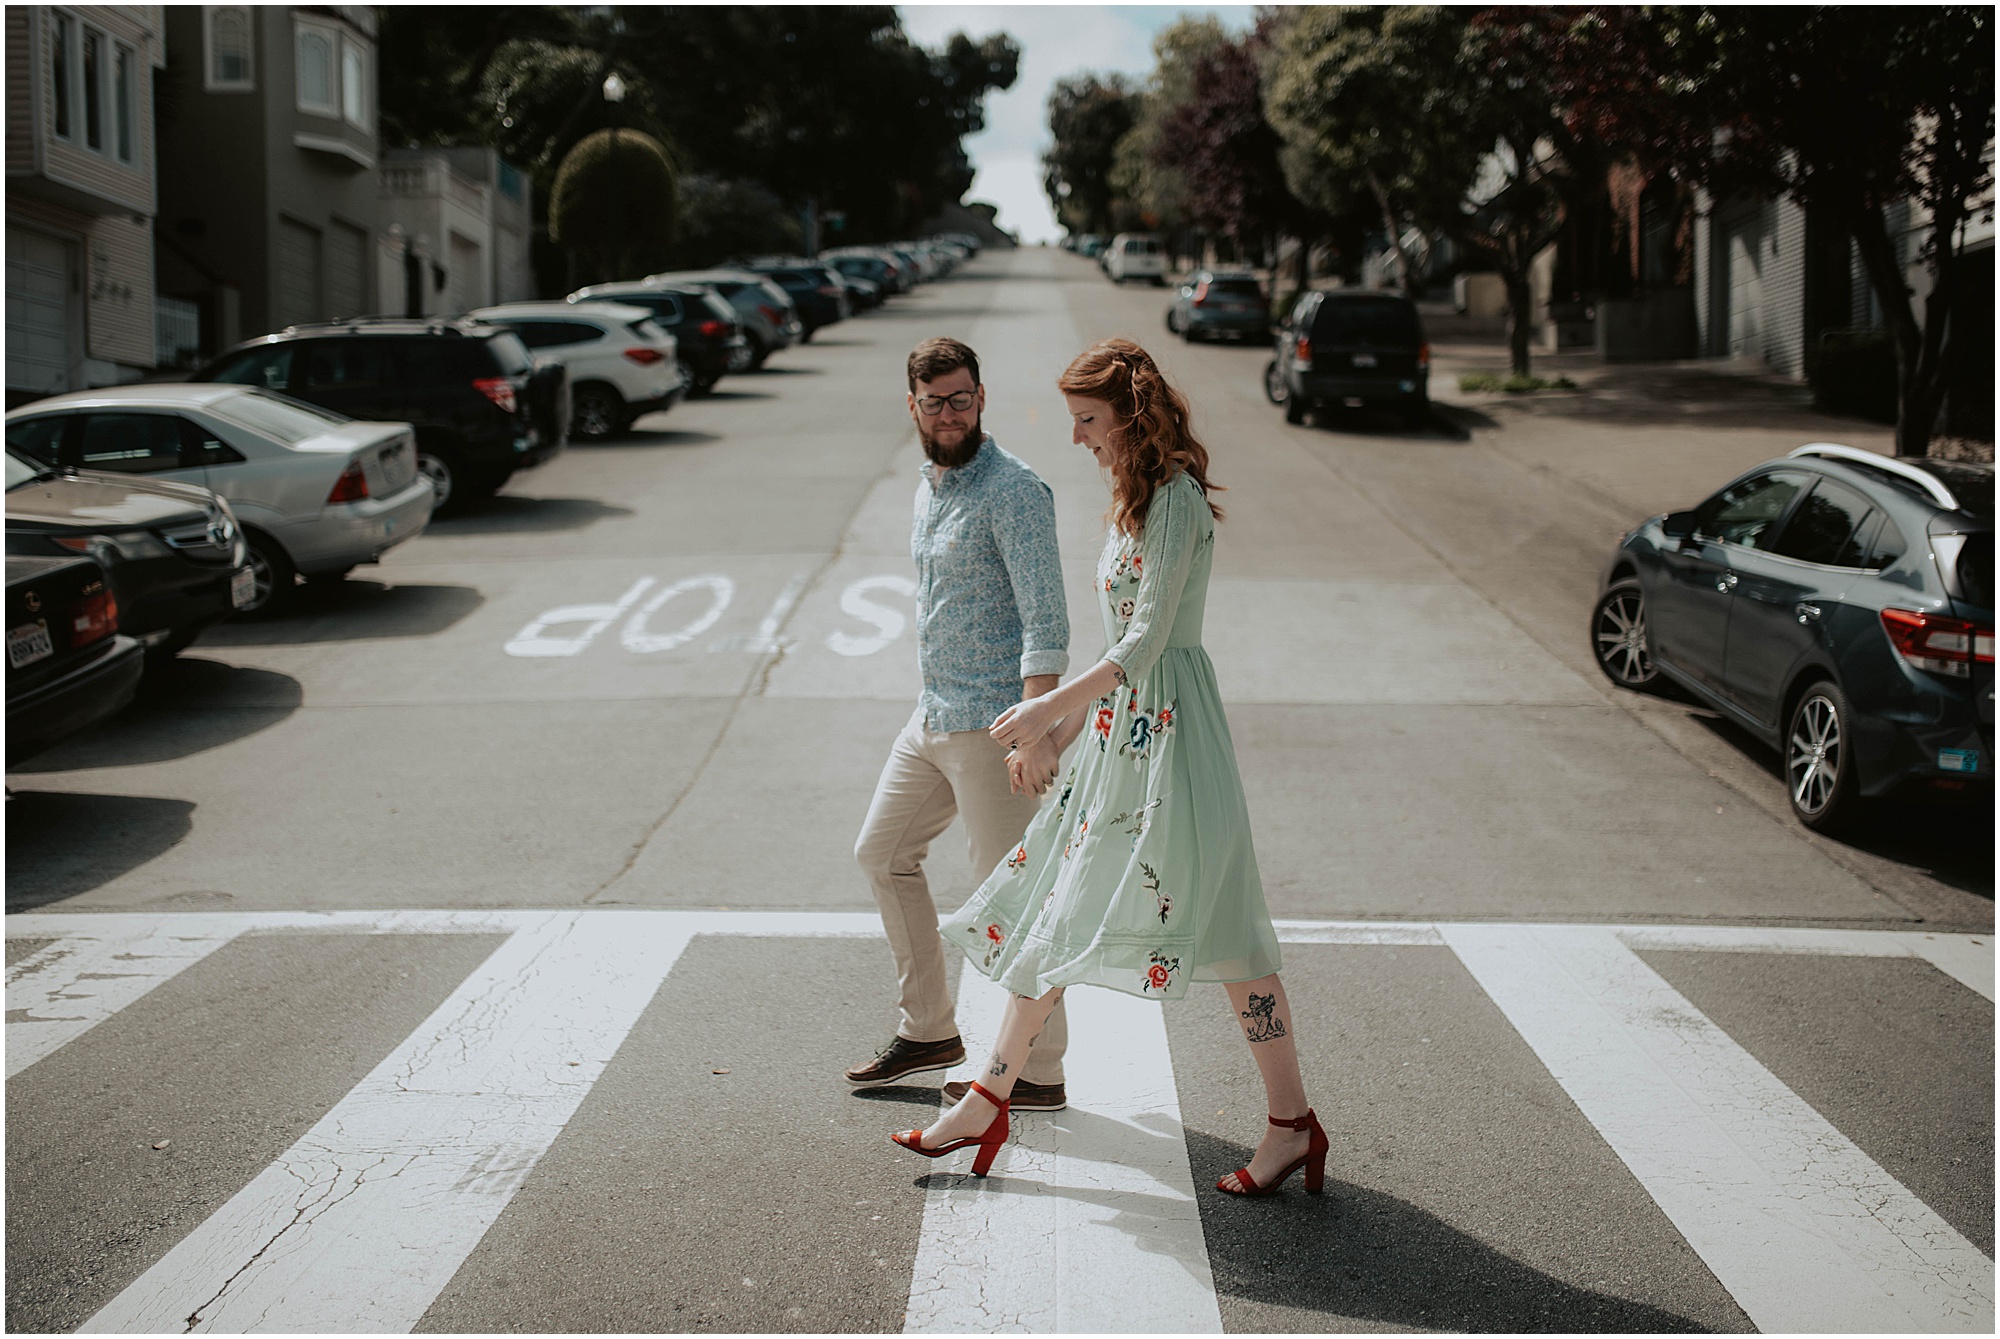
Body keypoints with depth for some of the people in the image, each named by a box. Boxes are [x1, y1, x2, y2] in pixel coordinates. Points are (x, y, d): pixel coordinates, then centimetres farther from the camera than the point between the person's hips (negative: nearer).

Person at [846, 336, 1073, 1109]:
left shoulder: (1013, 492, -15)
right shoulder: (929, 485, 13)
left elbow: (1046, 623, -21)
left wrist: (1035, 734, -28)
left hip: (993, 724, -10)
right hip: (932, 716, 10)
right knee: (883, 853, 17)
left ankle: (1039, 1074, 7)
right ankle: (929, 1031, 29)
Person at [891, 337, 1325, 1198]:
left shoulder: (1176, 500, -14)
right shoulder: (1138, 499, 15)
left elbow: (1145, 642, -21)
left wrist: (1051, 707, -22)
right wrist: (1075, 715, 23)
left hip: (1166, 727, -10)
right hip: (1121, 727, 10)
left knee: (1220, 929, -6)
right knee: (1057, 911, 11)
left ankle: (1292, 1123, 4)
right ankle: (990, 1102, 18)